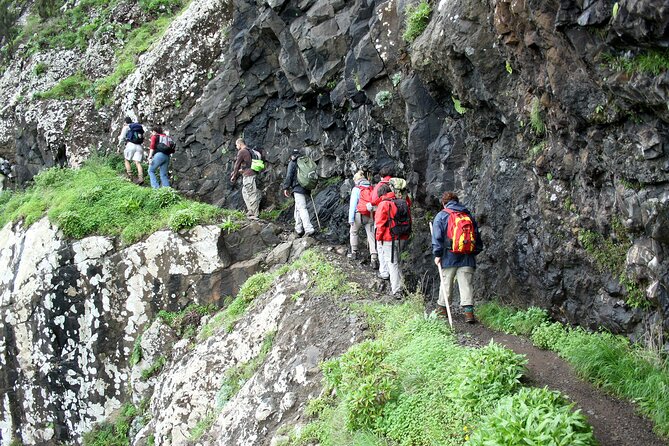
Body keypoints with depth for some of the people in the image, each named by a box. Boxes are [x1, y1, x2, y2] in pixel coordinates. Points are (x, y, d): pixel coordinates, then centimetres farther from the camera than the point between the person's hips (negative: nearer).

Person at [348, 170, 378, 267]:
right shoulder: (371, 188, 7)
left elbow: (353, 204, -8)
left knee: (353, 232, 22)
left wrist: (351, 218, -8)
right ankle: (374, 258, -8)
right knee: (371, 236, 2)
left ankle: (354, 253, 25)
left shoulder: (356, 189, -5)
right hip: (370, 215, 3)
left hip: (360, 215, -3)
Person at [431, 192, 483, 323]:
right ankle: (468, 310, -12)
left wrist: (437, 254, -4)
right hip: (467, 258, 2)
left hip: (449, 257, -2)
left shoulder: (441, 216, 2)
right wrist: (475, 251, 23)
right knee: (466, 284, -1)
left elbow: (437, 237, -5)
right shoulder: (469, 215, 13)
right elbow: (477, 237, 16)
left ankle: (441, 308, 21)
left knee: (446, 283, 9)